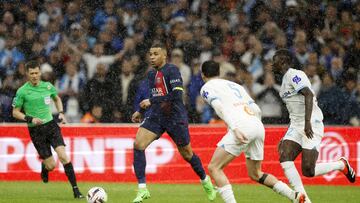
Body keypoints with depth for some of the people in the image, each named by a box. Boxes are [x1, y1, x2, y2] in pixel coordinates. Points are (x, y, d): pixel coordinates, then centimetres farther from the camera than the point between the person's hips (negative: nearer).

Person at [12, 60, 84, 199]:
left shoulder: (47, 86, 3)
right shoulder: (22, 91, -7)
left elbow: (57, 99, 23)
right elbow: (15, 112, -2)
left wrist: (61, 113, 7)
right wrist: (30, 119, -16)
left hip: (50, 124, 2)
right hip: (35, 130, -2)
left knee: (63, 156, -15)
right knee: (51, 165, -5)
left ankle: (75, 189, -12)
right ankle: (44, 165, 34)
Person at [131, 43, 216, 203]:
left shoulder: (172, 70, -12)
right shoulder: (151, 74, 12)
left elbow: (177, 94, -23)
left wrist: (151, 102, -23)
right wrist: (140, 111, 22)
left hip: (175, 118, -6)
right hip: (156, 116, 6)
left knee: (186, 154, 6)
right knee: (138, 144, -15)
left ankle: (205, 181, 35)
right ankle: (142, 189, -14)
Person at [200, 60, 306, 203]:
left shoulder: (207, 88, 13)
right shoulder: (235, 85, 32)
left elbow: (221, 107, -6)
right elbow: (257, 110, 24)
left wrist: (235, 128, -18)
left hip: (242, 126, -7)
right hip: (258, 126, 7)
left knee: (214, 168, -1)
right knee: (255, 174, 21)